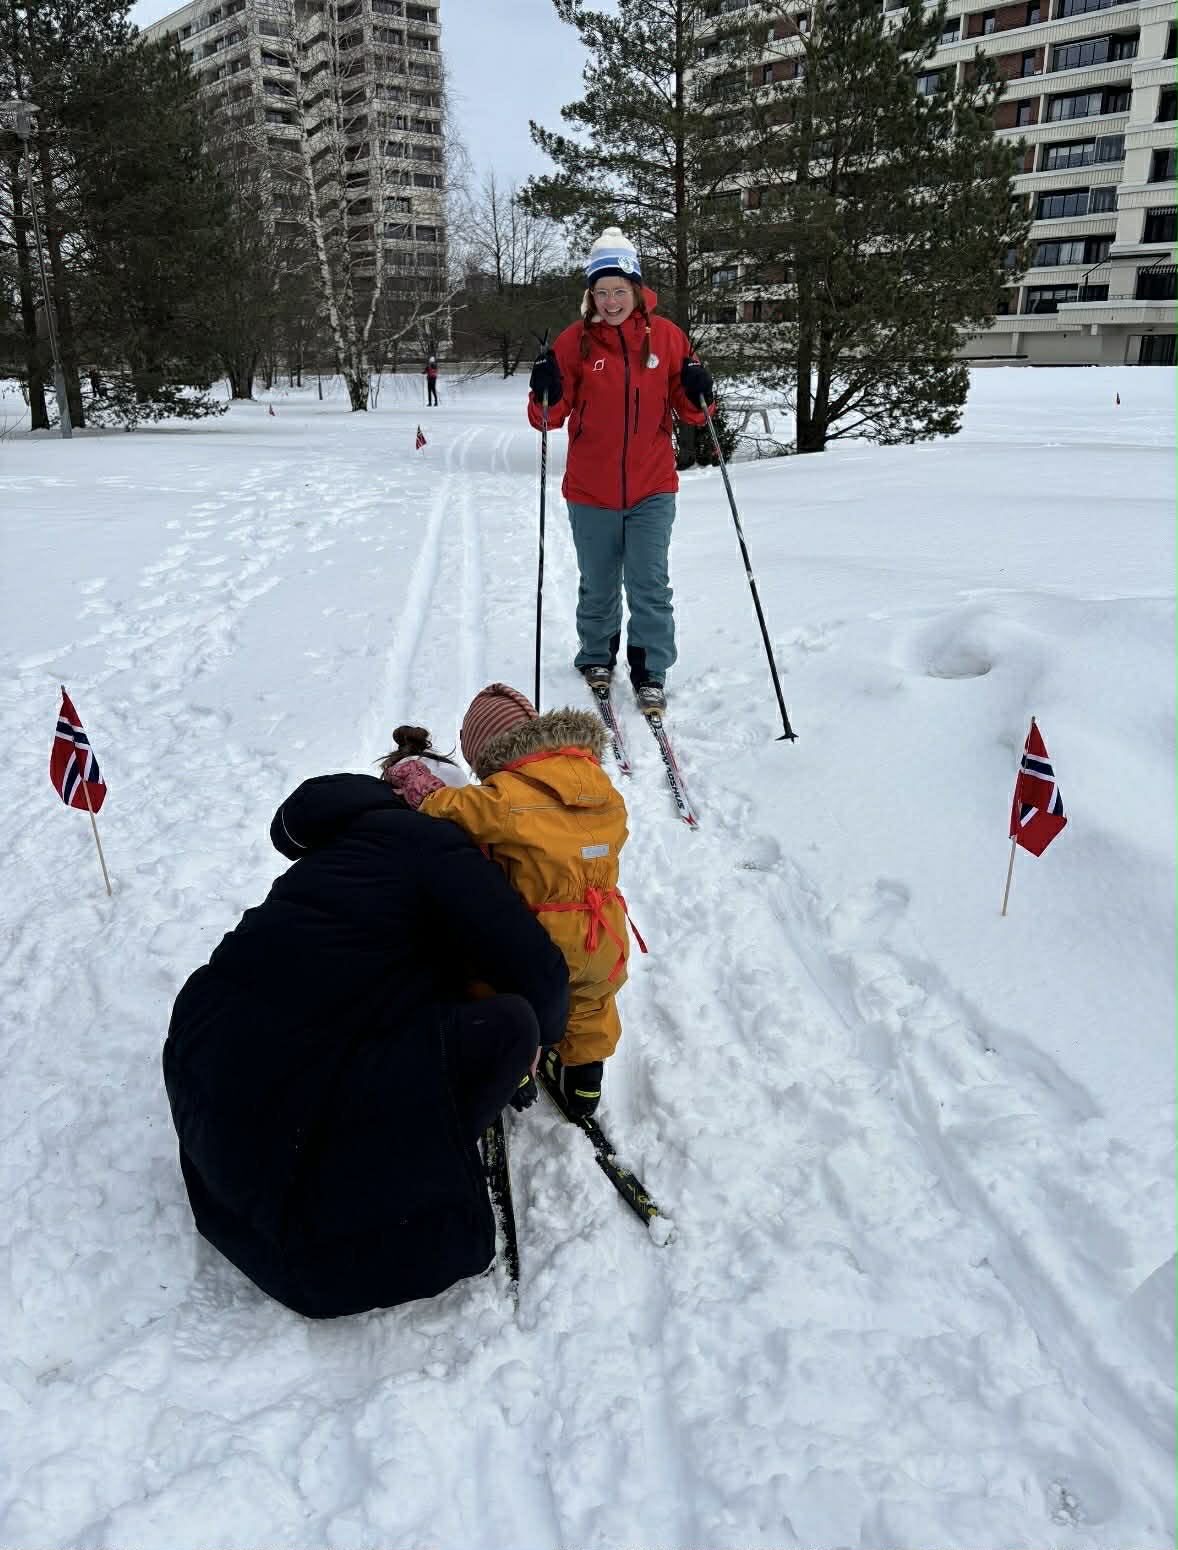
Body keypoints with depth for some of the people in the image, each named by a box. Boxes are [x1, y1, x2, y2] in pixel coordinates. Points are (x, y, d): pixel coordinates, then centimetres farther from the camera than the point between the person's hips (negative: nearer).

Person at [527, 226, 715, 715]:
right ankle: (596, 657, 35)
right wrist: (546, 394, -21)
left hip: (652, 490, 0)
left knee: (649, 585, -5)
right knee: (597, 586, 14)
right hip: (590, 491, 1)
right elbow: (550, 418, 0)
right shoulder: (575, 341, -2)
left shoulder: (665, 336, 1)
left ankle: (650, 673, 9)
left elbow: (688, 410, 9)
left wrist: (697, 394, -12)